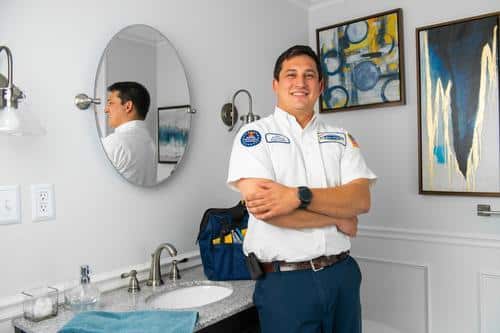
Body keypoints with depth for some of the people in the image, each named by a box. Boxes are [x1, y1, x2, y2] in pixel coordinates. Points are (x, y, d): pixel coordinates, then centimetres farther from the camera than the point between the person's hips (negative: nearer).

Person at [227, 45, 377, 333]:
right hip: (284, 281, -4)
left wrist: (298, 196, -21)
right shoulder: (255, 135, -4)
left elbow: (361, 199, -6)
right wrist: (338, 217, -9)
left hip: (343, 274, 4)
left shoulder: (342, 138, 8)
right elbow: (261, 206, -18)